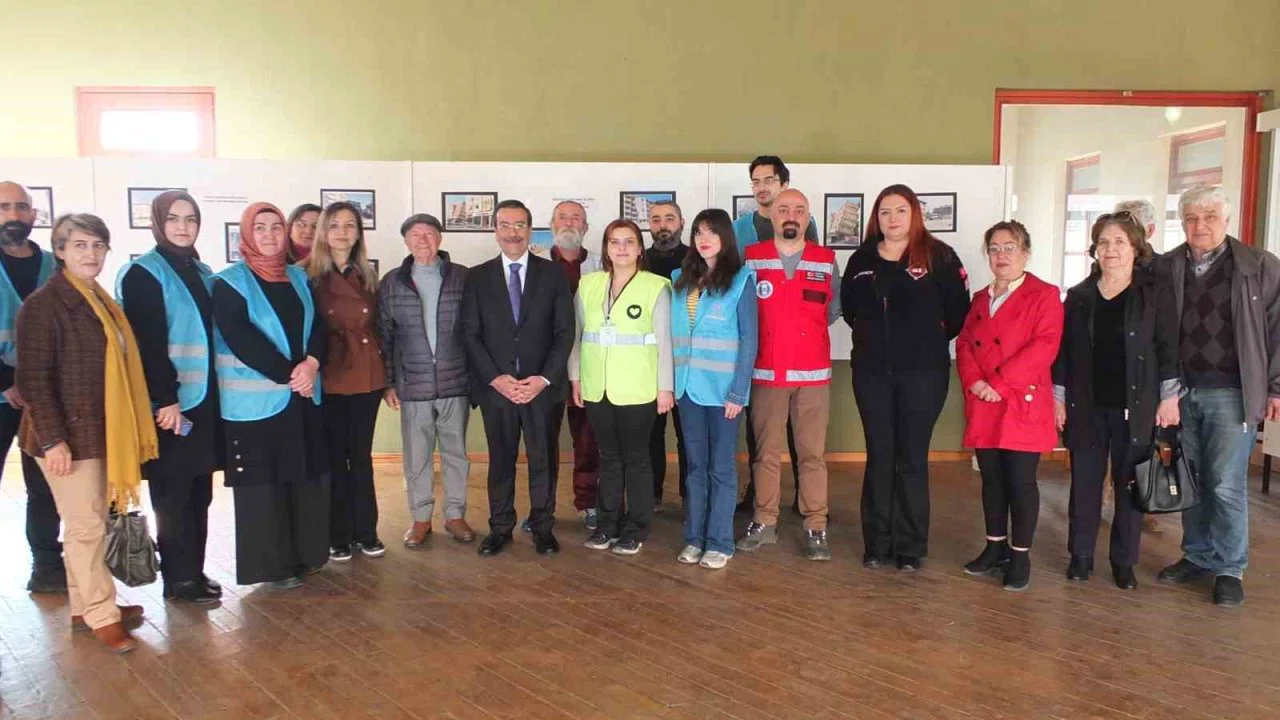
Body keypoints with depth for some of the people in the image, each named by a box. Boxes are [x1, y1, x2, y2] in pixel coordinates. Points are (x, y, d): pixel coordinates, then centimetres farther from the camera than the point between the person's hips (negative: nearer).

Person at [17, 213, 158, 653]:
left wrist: (123, 430, 14)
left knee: (92, 523, 13)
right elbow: (33, 379, -16)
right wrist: (51, 439, -20)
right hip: (68, 434, -8)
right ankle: (102, 615, 9)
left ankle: (84, 608, 23)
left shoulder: (101, 302, 13)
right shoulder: (43, 304, -11)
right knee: (86, 525, -1)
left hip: (100, 431, 8)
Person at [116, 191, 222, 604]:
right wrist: (165, 399, -19)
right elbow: (148, 343, -14)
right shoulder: (144, 274, -7)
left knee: (199, 491, 10)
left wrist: (215, 392, 12)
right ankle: (179, 578, 11)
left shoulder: (202, 273, 14)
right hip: (170, 402, -7)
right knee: (173, 493, 2)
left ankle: (195, 570, 20)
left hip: (204, 398, 7)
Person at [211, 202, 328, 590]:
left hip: (303, 396, 5)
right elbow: (241, 339, -14)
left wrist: (312, 363, -12)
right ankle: (271, 563, 10)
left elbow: (318, 325, 8)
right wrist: (289, 374, -17)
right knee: (263, 483, 0)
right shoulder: (229, 282, -4)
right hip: (255, 400, -5)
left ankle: (304, 552, 23)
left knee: (306, 477, 9)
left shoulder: (298, 277, 13)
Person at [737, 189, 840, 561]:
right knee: (765, 452, 7)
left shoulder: (826, 261, 5)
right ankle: (765, 522, 18)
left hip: (813, 373, 1)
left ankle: (816, 529, 9)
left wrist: (807, 330, 9)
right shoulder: (751, 258, 1)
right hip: (765, 372, 0)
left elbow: (833, 310, 15)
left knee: (812, 454, 3)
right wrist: (768, 335, 7)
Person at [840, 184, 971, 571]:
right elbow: (849, 309, 17)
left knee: (912, 459, 2)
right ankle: (876, 543, 16)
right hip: (871, 372, 3)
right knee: (879, 457, 8)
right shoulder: (861, 260, 7)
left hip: (923, 373, -3)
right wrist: (876, 336, 10)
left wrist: (930, 340, 4)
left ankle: (910, 546, 12)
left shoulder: (938, 255, -4)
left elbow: (958, 310, -3)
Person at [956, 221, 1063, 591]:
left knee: (1020, 481, -2)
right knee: (991, 479, 12)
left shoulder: (1044, 295, -2)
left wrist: (1000, 382, -18)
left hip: (1023, 404, -5)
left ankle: (1020, 557, 10)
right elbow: (964, 343, 10)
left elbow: (1044, 347, -13)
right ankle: (996, 547, 25)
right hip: (983, 405, 5)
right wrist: (974, 381, -9)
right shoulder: (980, 299, 17)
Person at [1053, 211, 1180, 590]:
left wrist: (1169, 397, -7)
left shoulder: (1156, 293, 1)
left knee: (1130, 484, 5)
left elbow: (1168, 348, -2)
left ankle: (1124, 561, 16)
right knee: (1085, 483, 7)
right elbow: (1064, 351, 8)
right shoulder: (1078, 296, 8)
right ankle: (1080, 555, 17)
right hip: (1087, 406, 2)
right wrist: (1059, 398, 4)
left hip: (1135, 406, -2)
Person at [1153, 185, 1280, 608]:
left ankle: (1230, 569, 13)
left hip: (1231, 393, -3)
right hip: (1182, 391, 3)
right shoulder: (1165, 268, 4)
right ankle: (1197, 557, 26)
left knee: (1226, 485, -1)